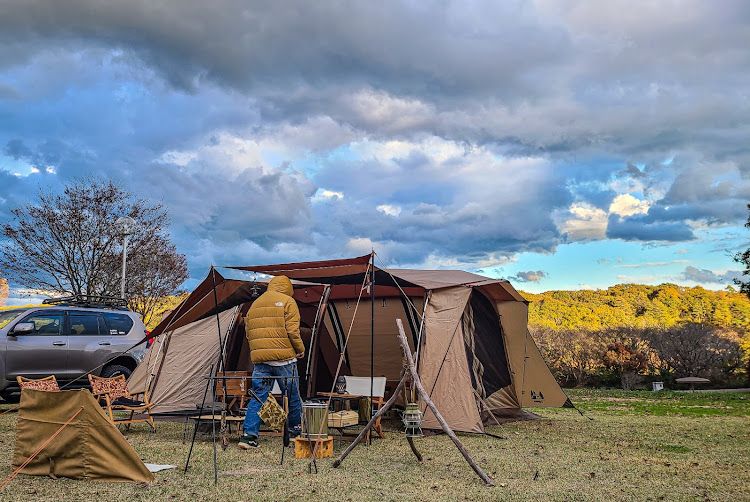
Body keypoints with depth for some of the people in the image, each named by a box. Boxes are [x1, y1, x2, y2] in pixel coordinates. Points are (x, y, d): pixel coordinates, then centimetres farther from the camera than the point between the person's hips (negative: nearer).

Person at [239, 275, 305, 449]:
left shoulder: (255, 304, 18)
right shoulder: (287, 301, -1)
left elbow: (249, 332, 19)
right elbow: (292, 330, -9)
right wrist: (300, 349, 4)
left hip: (259, 358, 5)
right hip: (283, 358, -5)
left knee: (258, 396, 6)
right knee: (292, 396, 8)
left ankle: (248, 434, -3)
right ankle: (296, 432, 21)